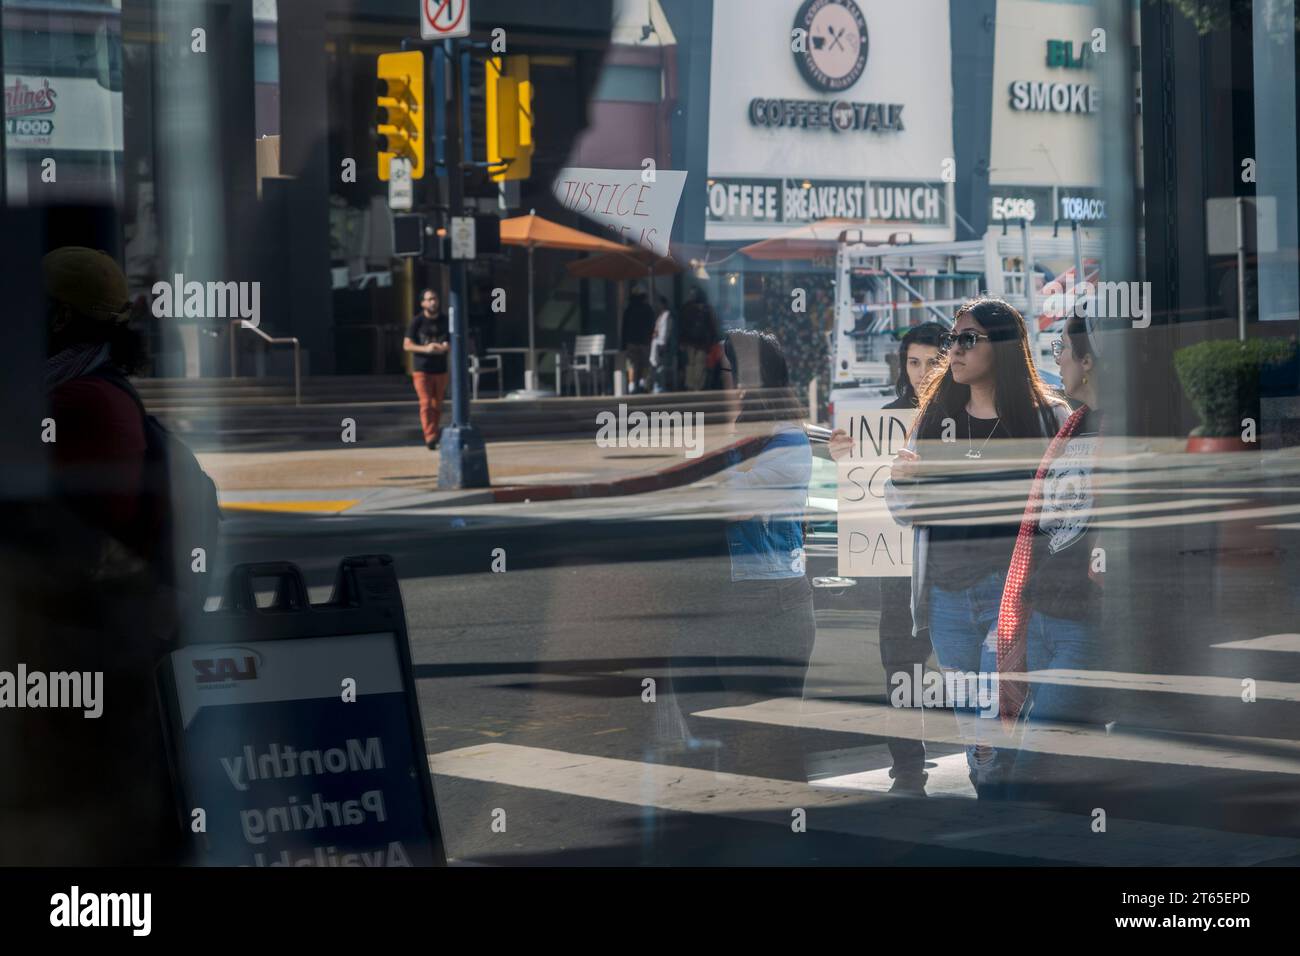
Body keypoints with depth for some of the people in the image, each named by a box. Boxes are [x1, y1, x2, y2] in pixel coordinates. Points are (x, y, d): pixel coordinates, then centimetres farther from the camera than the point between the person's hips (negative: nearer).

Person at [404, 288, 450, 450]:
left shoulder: (444, 321, 6)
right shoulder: (417, 321, -4)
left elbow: (453, 343, 11)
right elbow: (407, 345, -6)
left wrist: (447, 347, -13)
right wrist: (425, 348, -21)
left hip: (440, 369, 4)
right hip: (421, 369, -4)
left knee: (437, 405, 8)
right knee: (426, 403, -13)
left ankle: (435, 434, 20)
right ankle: (430, 438, -19)